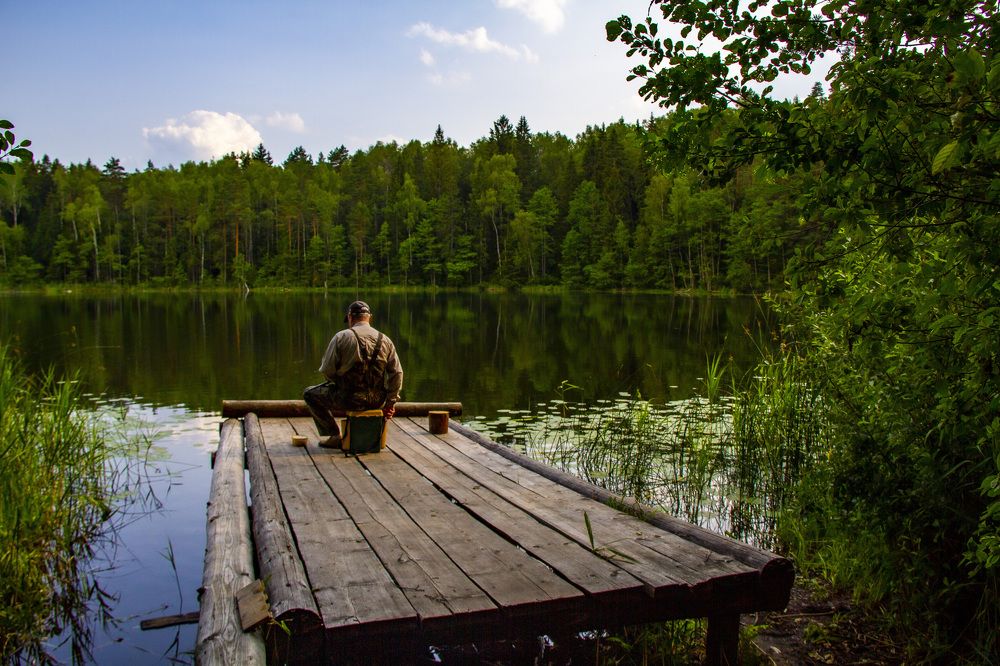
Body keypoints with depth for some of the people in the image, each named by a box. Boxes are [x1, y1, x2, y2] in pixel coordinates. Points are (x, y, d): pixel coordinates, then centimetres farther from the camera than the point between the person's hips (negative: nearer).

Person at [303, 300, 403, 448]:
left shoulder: (342, 337, -8)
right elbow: (397, 373, 2)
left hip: (349, 399, -4)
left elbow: (327, 370, -8)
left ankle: (335, 436, 11)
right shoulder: (385, 340, 3)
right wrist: (390, 403, 11)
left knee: (310, 394, 19)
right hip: (377, 401, 4)